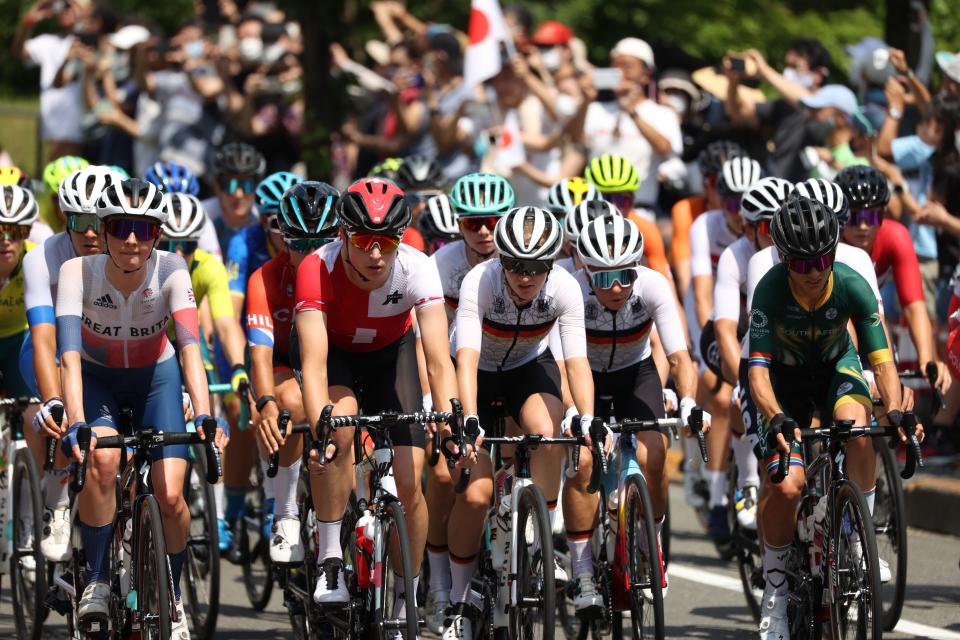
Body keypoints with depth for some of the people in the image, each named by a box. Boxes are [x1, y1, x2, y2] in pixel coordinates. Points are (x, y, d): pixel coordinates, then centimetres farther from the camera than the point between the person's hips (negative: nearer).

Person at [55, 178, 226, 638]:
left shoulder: (170, 271, -26)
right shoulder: (78, 271, -28)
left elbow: (190, 346, -35)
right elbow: (69, 353, -37)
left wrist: (203, 415, -49)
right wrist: (76, 422, -51)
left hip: (155, 378, 1)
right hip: (96, 379, -1)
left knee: (170, 496, -14)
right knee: (103, 458, -31)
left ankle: (173, 596, 13)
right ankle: (96, 581, -13)